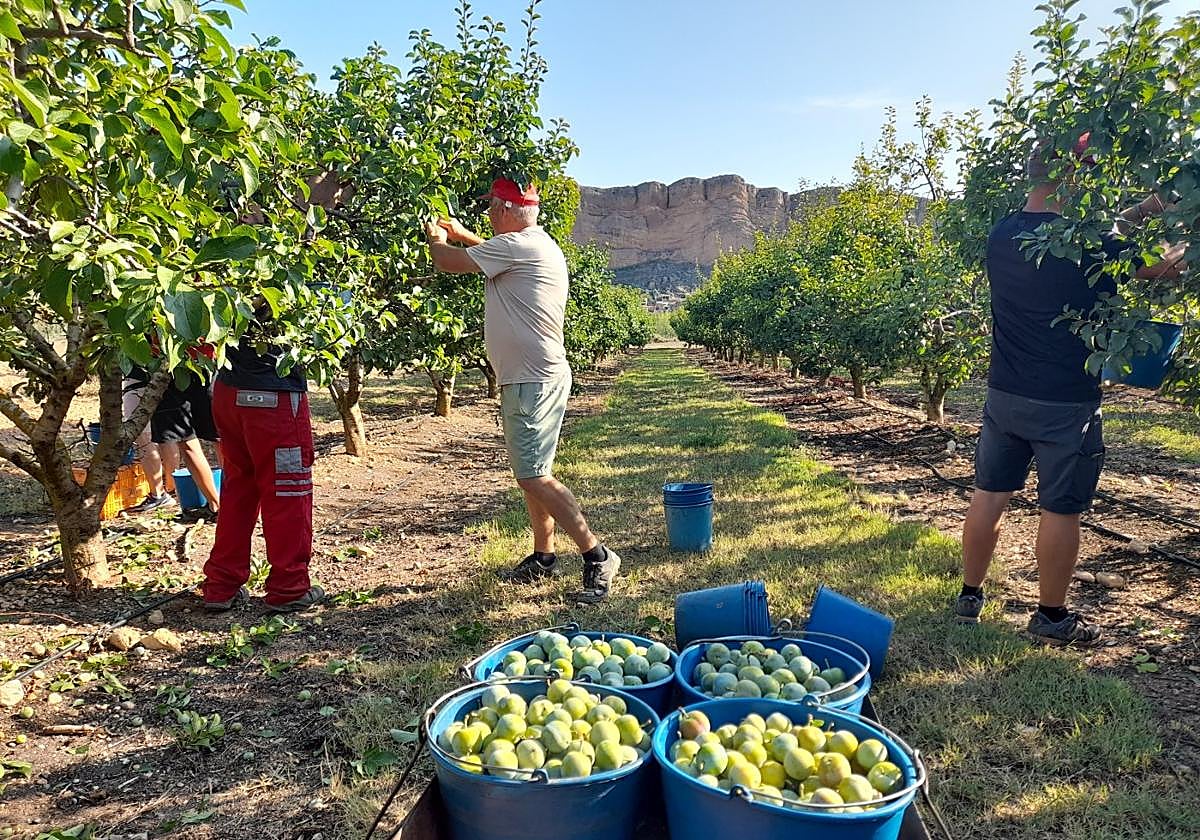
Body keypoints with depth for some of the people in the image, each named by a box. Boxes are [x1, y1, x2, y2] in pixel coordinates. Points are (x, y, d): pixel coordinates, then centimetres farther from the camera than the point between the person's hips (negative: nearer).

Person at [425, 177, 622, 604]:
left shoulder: (517, 245, -16)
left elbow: (448, 262, -9)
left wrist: (436, 238, 13)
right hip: (536, 377, 11)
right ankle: (543, 555, 27)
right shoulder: (535, 245, 15)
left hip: (533, 381, -11)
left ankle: (597, 556, -6)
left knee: (534, 477, -11)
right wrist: (461, 234, 37)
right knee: (532, 473, 16)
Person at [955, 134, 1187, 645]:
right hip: (1065, 405, -6)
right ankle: (1051, 617, 21)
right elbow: (1166, 266, -1)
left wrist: (1131, 216, 17)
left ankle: (969, 597, 24)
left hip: (1005, 395, 6)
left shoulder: (1001, 236, 2)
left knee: (989, 496, 13)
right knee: (1060, 510, 7)